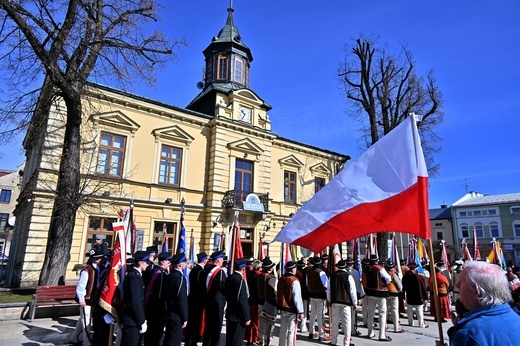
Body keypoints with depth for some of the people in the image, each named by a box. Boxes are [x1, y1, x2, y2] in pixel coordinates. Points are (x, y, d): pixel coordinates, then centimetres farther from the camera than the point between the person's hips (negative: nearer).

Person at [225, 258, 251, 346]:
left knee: (229, 339, 18)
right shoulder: (240, 280, -21)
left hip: (230, 313, 8)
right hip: (238, 316, -8)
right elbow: (243, 301, -22)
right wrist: (247, 318, -16)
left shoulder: (229, 278, 3)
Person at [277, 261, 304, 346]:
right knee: (291, 331, 3)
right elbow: (297, 298, -18)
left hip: (282, 309, 7)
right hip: (292, 310, -7)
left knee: (283, 330, 17)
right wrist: (300, 311, -13)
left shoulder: (281, 279, 4)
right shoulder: (294, 281, -17)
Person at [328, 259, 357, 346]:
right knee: (346, 322, 4)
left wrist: (329, 300, 21)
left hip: (335, 301, 3)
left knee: (335, 321, 11)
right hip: (346, 302, -3)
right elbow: (353, 291, -5)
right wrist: (355, 304, 3)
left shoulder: (332, 276, 3)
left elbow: (329, 290, 9)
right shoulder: (348, 276, -7)